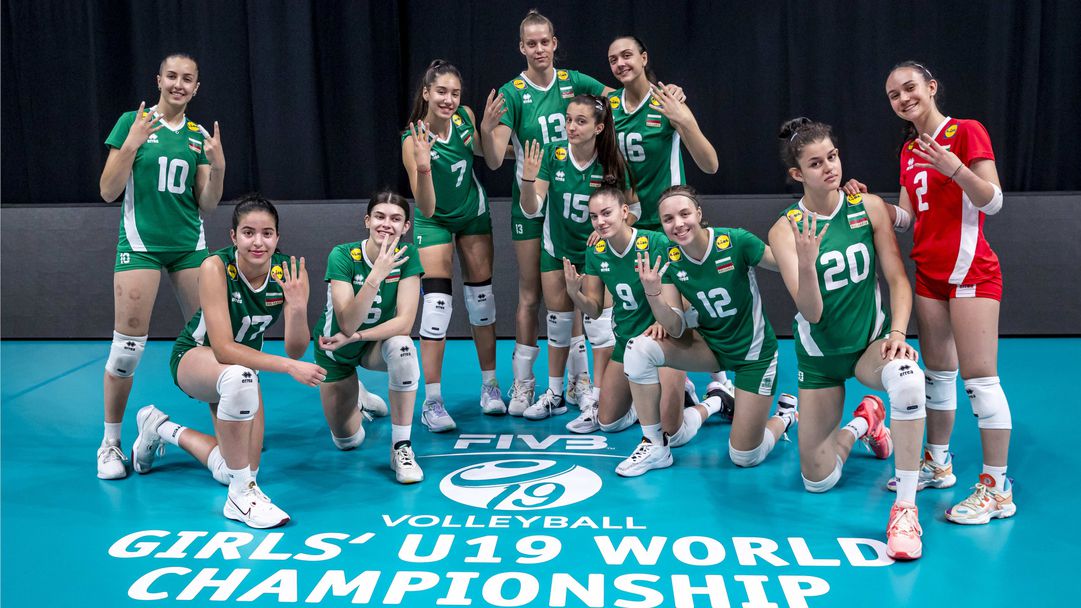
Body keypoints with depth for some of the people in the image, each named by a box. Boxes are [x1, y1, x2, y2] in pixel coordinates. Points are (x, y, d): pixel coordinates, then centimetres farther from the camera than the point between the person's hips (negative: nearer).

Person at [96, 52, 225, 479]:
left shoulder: (199, 136, 9)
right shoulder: (132, 122, -1)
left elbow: (206, 206, 8)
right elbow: (108, 192, -4)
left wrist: (217, 167, -8)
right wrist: (131, 144, -16)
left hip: (190, 244, 4)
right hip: (141, 243, -3)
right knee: (127, 345, -6)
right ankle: (110, 443, 10)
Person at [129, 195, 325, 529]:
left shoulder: (289, 270, -19)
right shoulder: (216, 267, -30)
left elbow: (295, 351, -22)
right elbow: (223, 349, -37)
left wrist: (298, 308, -41)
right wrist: (288, 366, -46)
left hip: (244, 361, 5)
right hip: (195, 356, -5)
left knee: (231, 472, 5)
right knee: (239, 376, -41)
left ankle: (163, 429, 33)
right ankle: (241, 494, -27)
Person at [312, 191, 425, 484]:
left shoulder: (407, 256, -21)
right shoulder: (343, 256, -27)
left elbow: (405, 322, -26)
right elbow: (347, 324, -36)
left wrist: (354, 336, -33)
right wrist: (376, 276, -47)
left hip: (377, 343, 1)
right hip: (335, 352, 0)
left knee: (401, 345, -37)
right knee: (348, 441, 7)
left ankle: (401, 447, -24)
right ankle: (359, 397, 44)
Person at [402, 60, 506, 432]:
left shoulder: (466, 116, -15)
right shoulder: (413, 139, -28)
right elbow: (426, 209, -34)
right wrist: (423, 168, -48)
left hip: (474, 213, 4)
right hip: (435, 221, -4)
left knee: (481, 297, 8)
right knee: (437, 302, -12)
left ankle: (490, 386, 23)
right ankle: (431, 402, -4)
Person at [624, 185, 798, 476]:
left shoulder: (736, 241, -24)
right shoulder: (669, 261, -13)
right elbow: (677, 330, -15)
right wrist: (652, 294, -34)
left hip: (754, 352, -3)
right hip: (710, 345, 4)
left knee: (745, 458, -3)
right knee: (639, 348, -23)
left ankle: (785, 414, 31)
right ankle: (655, 448, -4)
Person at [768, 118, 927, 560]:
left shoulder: (869, 207, -9)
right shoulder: (785, 230, -14)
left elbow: (898, 278, -6)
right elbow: (811, 313, -22)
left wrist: (897, 333, -23)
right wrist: (806, 264, -41)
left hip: (871, 341, 0)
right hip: (820, 354, 0)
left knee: (906, 375, -39)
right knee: (817, 480, 4)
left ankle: (905, 507, -28)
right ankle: (861, 425, 37)